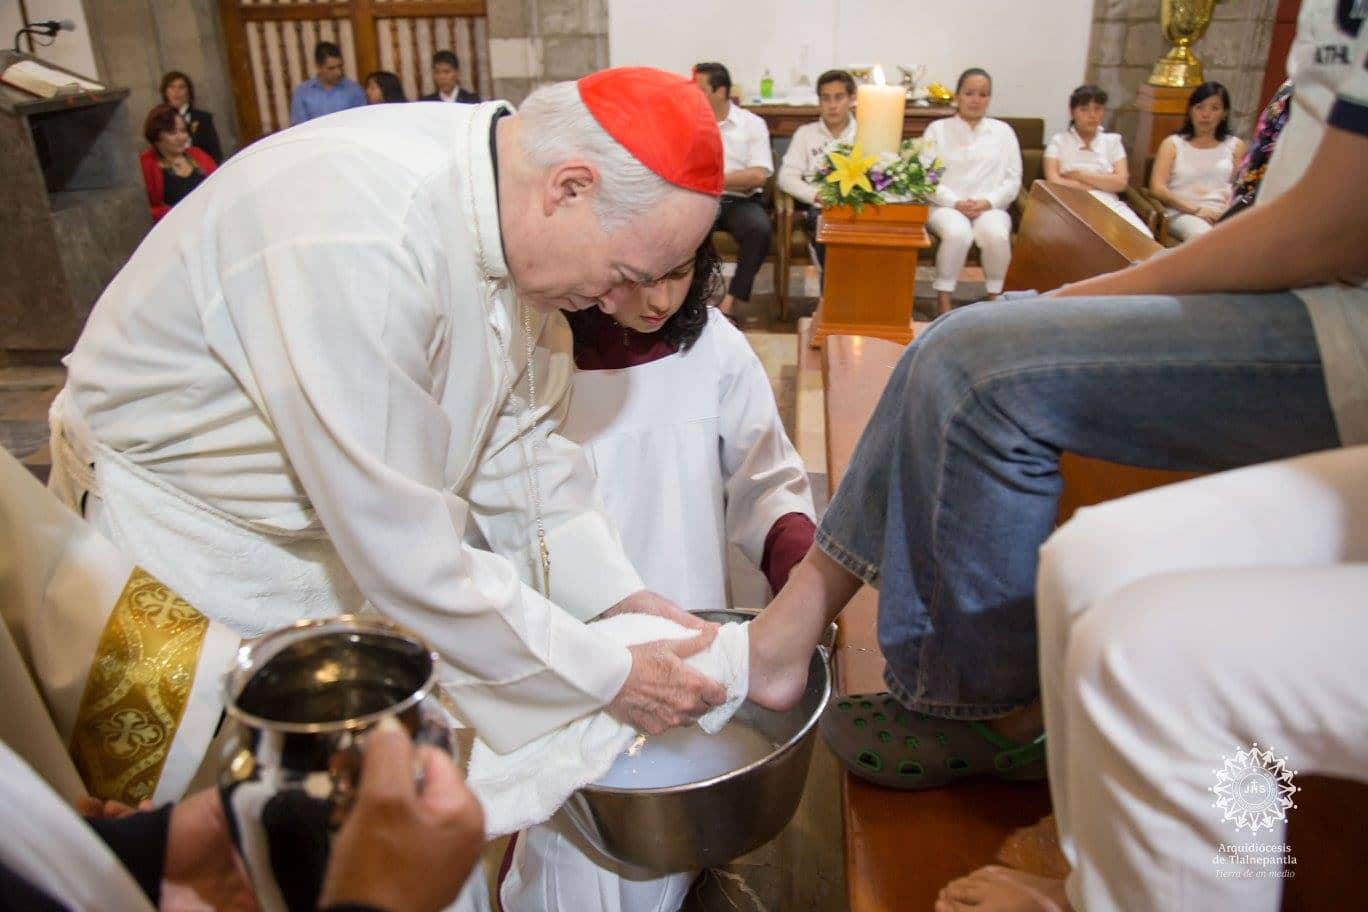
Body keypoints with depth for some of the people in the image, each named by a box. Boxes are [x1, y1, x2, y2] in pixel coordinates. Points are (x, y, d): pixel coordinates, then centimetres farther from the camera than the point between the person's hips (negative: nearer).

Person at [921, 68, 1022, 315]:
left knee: (997, 234, -33)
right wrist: (956, 203, -13)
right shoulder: (938, 129, 11)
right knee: (958, 233, -36)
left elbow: (1013, 179, 10)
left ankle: (995, 297, -15)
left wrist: (987, 202, -9)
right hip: (946, 206, -2)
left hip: (990, 207, 2)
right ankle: (944, 298, -24)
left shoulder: (1003, 131, 16)